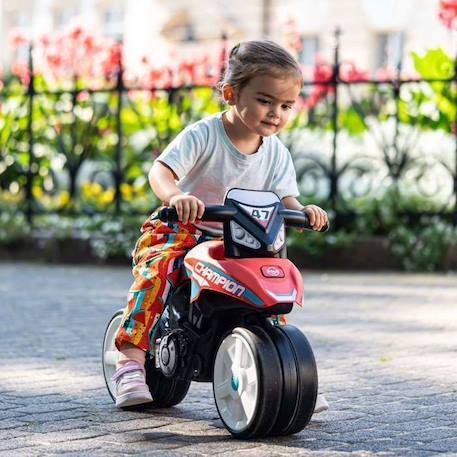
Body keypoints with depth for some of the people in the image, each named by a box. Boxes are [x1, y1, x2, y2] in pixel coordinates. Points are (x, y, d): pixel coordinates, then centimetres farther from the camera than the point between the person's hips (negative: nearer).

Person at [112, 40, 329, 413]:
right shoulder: (203, 135, -16)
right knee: (159, 270, -31)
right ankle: (131, 362, -28)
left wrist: (303, 212, -31)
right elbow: (160, 171, -26)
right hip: (179, 230, -4)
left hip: (236, 242, 5)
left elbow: (285, 200, -6)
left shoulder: (276, 153, 0)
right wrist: (176, 197, -49)